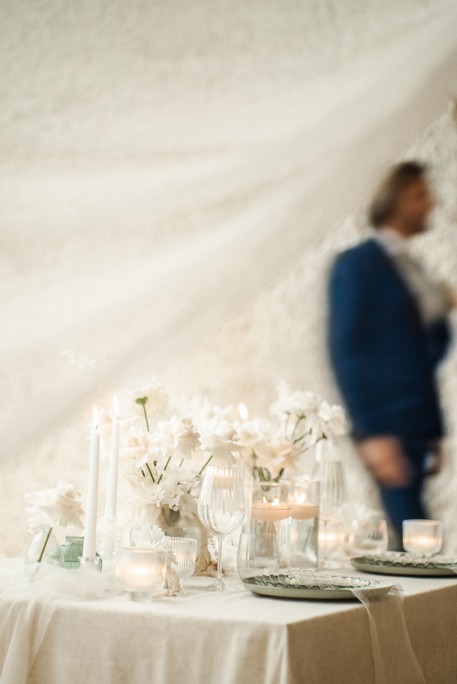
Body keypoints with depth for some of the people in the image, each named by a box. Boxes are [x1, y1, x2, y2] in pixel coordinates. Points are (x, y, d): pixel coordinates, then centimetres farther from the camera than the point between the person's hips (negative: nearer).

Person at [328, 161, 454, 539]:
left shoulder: (410, 266, 16)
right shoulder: (357, 265, -7)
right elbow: (348, 353, -13)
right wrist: (371, 433, -19)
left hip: (419, 426, 8)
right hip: (388, 428, -8)